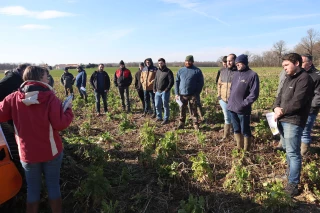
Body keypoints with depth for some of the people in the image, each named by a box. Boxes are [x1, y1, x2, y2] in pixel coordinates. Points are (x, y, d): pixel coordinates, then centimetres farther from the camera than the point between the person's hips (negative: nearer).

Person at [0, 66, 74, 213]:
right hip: (51, 152, -2)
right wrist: (69, 110, -3)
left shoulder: (14, 98, -7)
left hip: (28, 153, 2)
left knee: (32, 188, 17)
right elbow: (60, 124, -20)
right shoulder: (50, 97, -16)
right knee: (53, 186, 15)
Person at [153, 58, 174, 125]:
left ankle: (166, 119, 14)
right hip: (158, 92, 7)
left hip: (165, 92, -6)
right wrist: (154, 89, 9)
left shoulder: (168, 71, -8)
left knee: (165, 106, 3)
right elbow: (155, 80, 19)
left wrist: (166, 90, -16)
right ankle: (159, 117, 29)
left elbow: (171, 82, -13)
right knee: (157, 105, 12)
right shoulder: (158, 71, 13)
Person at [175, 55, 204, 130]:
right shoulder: (180, 70, 9)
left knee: (194, 111, 3)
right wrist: (176, 93, 0)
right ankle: (181, 124, 22)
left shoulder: (197, 71, 0)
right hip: (182, 95, 3)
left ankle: (196, 125, 11)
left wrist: (197, 93, -7)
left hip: (192, 95, -3)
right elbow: (177, 82, 8)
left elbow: (201, 83, 0)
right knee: (182, 110, 11)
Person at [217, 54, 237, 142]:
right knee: (227, 118, 16)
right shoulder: (223, 71, 7)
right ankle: (226, 135, 29)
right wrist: (219, 95, 10)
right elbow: (219, 83, 16)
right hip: (223, 100, 5)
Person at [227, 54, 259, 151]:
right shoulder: (235, 74, 11)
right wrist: (230, 101, 10)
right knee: (236, 129, 17)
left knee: (245, 131, 6)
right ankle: (239, 148, 32)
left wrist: (244, 104, -17)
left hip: (242, 110, -7)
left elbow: (254, 94, -13)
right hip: (232, 108, 7)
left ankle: (246, 151, 19)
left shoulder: (252, 75, -9)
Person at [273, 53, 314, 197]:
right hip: (283, 120, 9)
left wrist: (281, 112, -10)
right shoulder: (289, 78, 16)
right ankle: (291, 174, 36)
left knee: (293, 153, -5)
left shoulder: (304, 79, -13)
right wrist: (276, 108, -6)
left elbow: (297, 103, -21)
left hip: (293, 121, -9)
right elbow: (280, 95, 14)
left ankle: (293, 184, 3)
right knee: (287, 150, 20)